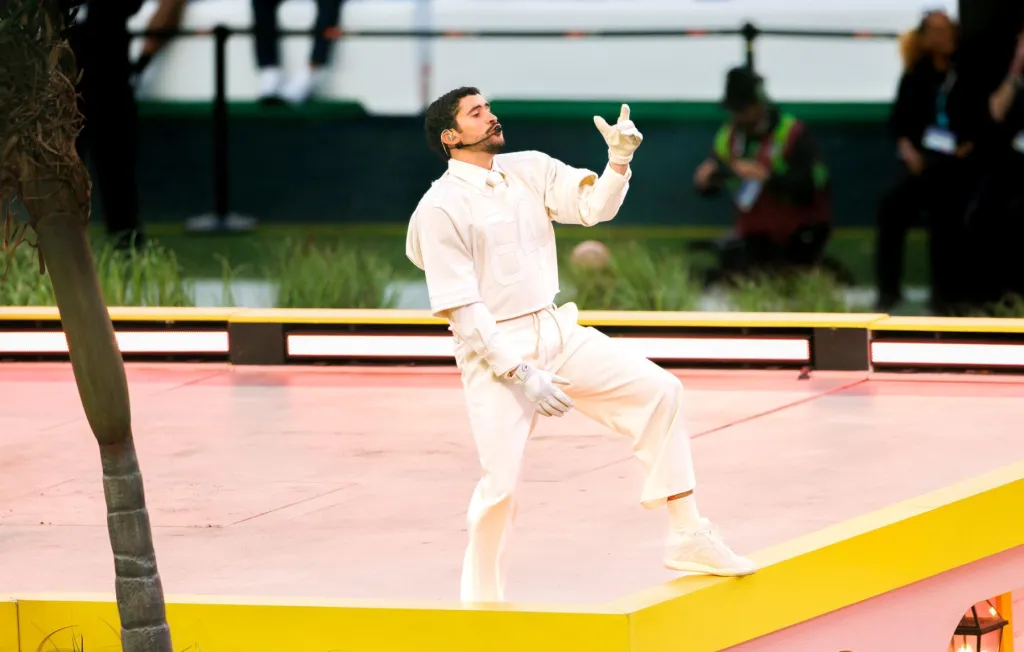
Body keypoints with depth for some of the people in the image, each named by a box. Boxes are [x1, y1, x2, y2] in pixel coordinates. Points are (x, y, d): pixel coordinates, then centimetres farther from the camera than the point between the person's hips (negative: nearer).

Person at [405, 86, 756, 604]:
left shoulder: (529, 170, 8)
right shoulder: (441, 208, -11)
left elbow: (595, 207, 4)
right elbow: (460, 307, -14)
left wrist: (620, 159, -16)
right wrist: (520, 373, -20)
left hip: (558, 330, 6)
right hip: (494, 348, -6)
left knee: (660, 390, -4)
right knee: (501, 483, -9)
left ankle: (686, 538, 1)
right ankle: (481, 604, 10)